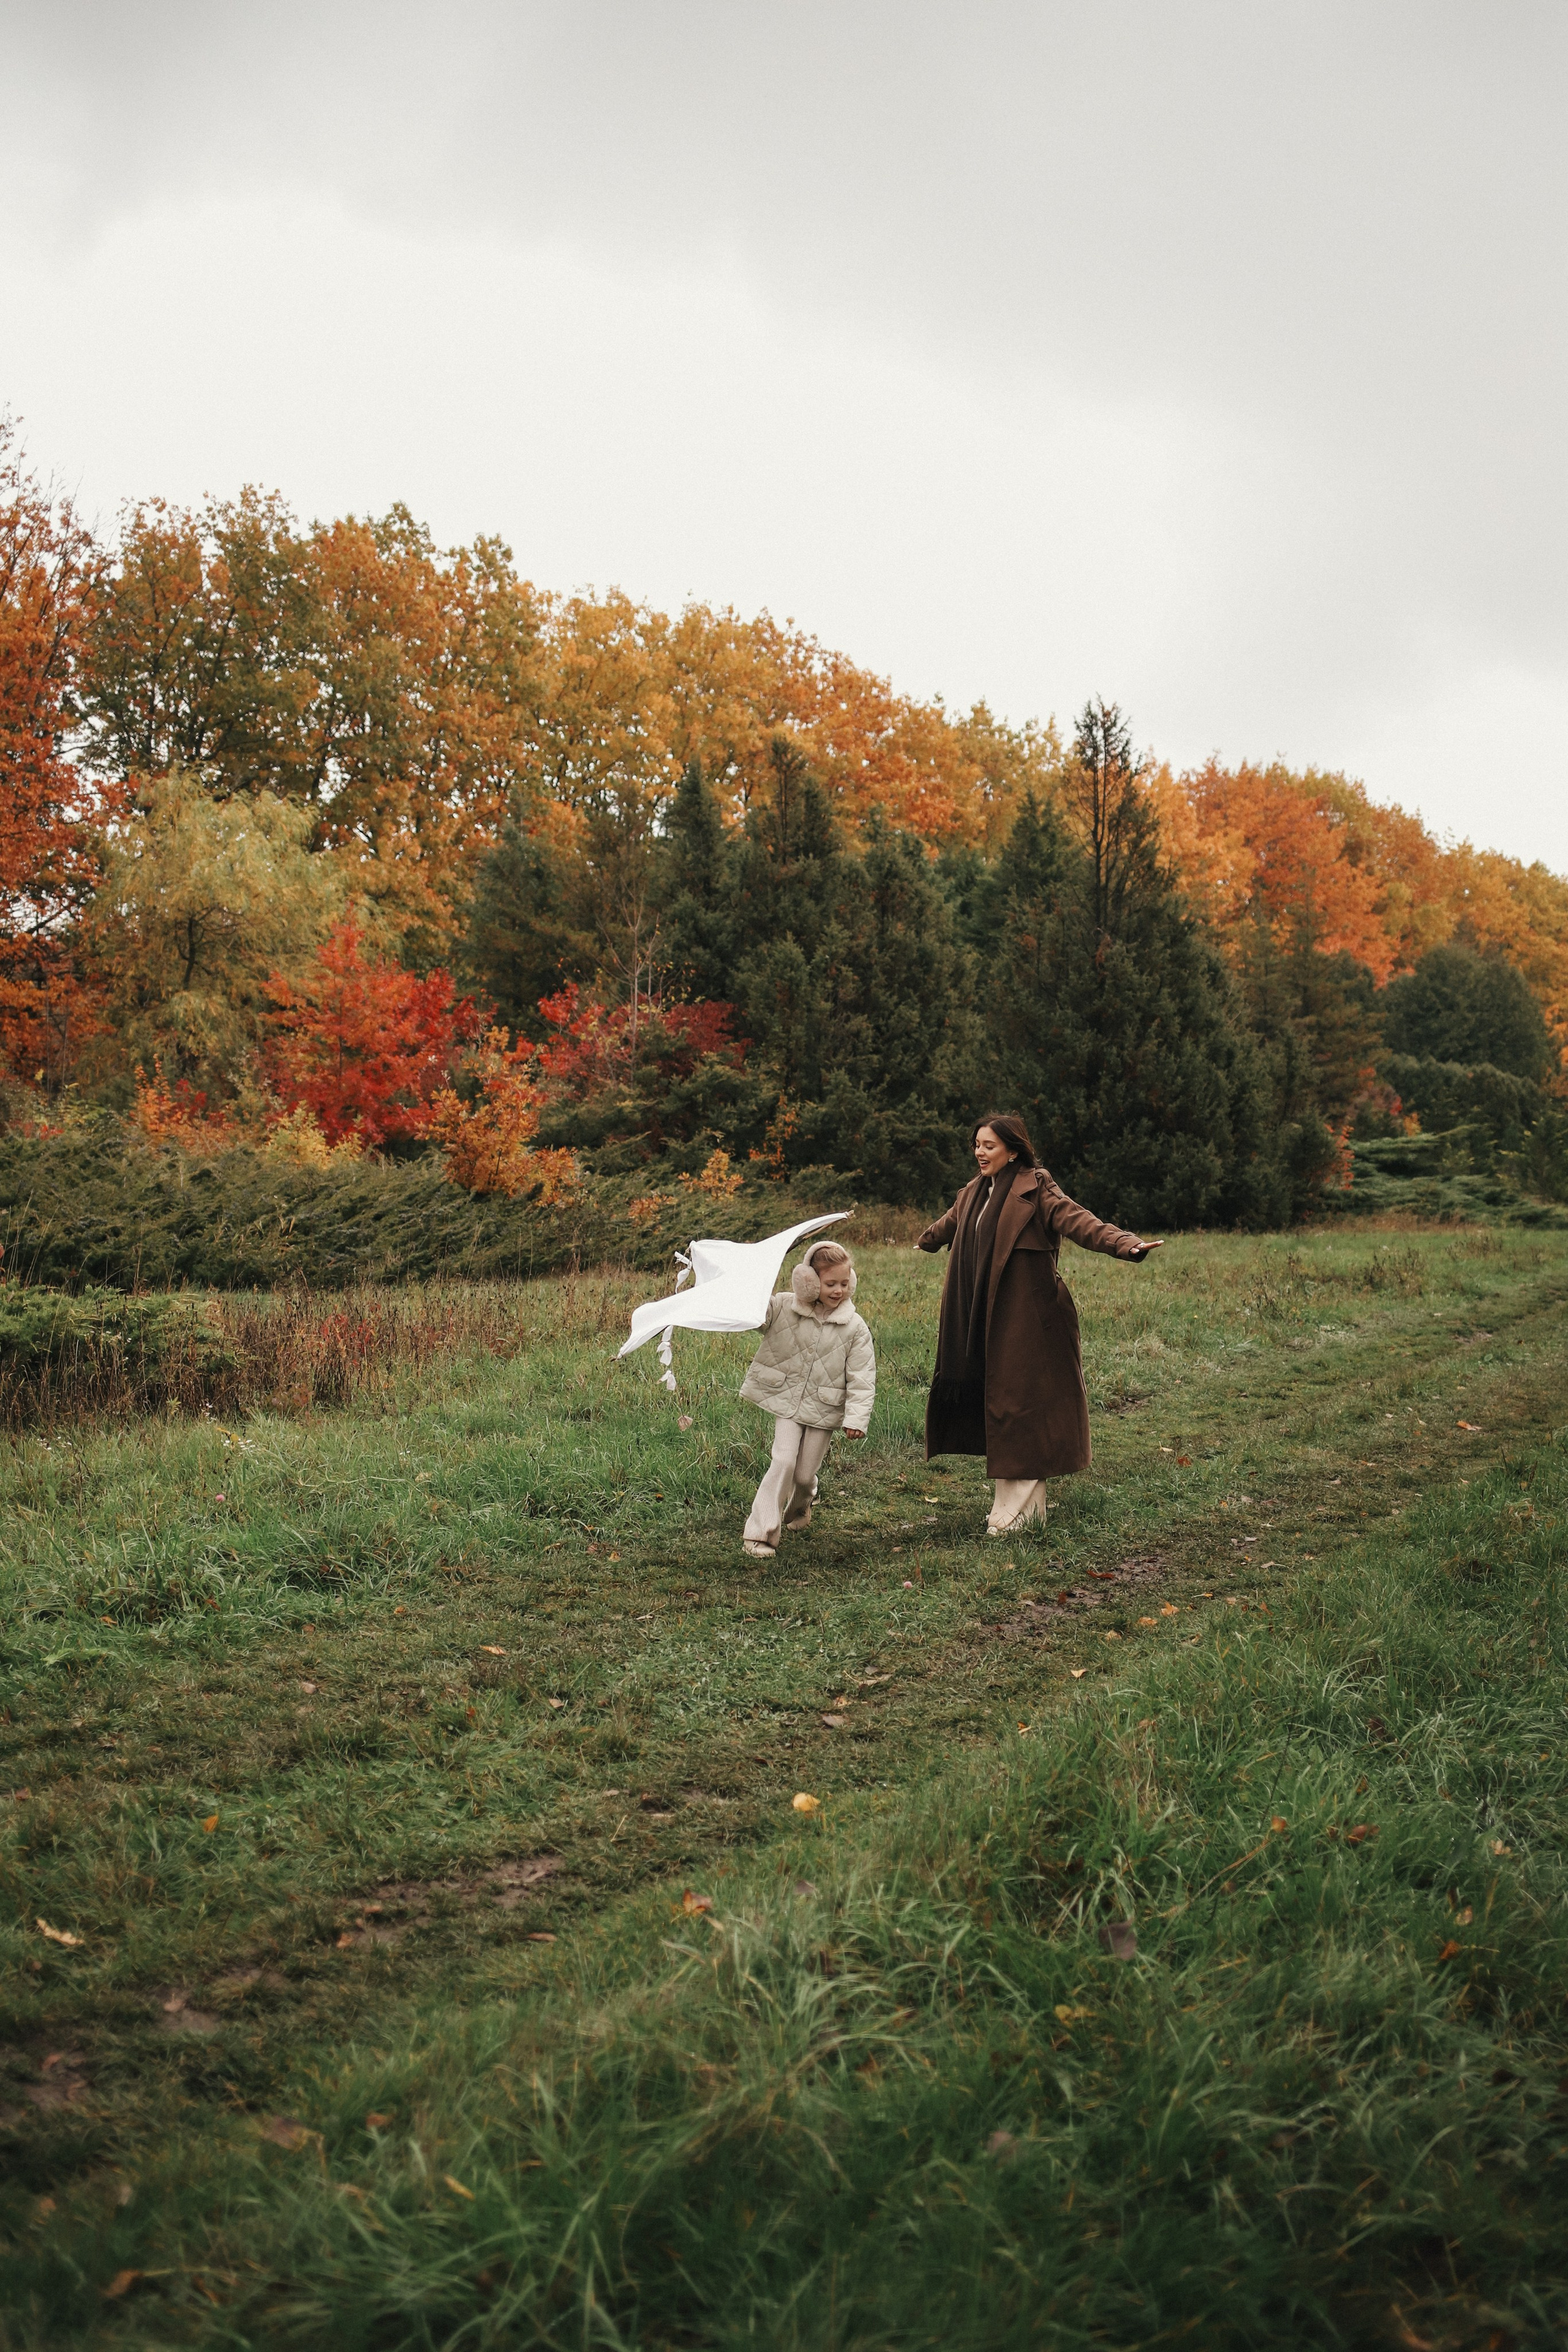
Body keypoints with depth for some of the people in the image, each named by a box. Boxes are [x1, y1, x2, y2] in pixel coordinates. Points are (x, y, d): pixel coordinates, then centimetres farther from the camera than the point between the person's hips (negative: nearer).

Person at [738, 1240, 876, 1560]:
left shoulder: (854, 1328, -7)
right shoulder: (782, 1307, -8)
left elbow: (862, 1378, -7)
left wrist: (857, 1419, -15)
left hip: (824, 1410, 1)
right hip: (786, 1402, -1)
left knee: (805, 1474, 6)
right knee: (784, 1461, -15)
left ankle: (799, 1508, 43)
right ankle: (761, 1532, -6)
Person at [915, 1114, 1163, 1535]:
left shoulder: (1035, 1191, -10)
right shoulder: (975, 1194, 13)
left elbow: (1079, 1221, -23)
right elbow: (949, 1224, 34)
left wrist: (1126, 1244, -39)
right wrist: (926, 1242, 54)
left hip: (1025, 1319, -7)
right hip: (985, 1318, 7)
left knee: (1018, 1405, -5)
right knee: (997, 1403, 8)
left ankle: (1016, 1510, 1)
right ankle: (1027, 1505, 17)